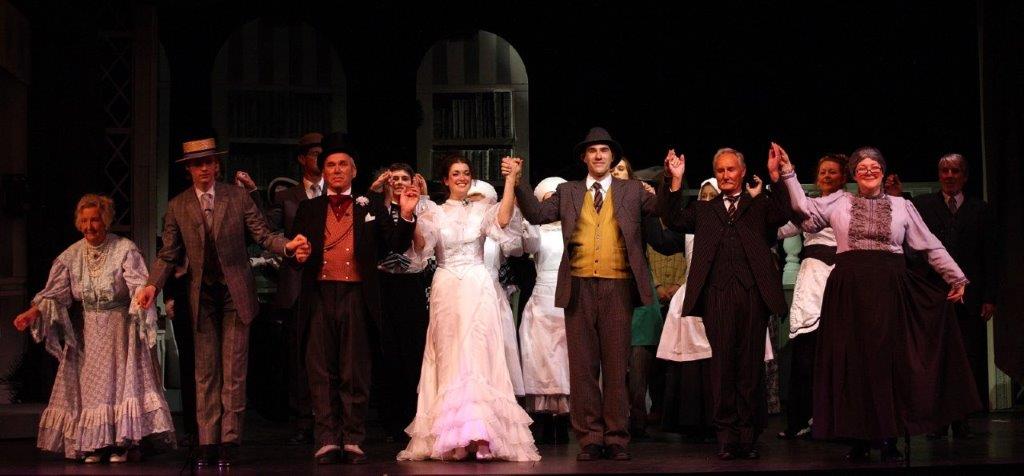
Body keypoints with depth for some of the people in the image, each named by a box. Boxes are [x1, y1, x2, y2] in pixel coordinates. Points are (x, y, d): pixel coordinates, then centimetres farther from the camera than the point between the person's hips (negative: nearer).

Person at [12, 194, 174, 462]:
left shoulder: (125, 249, -9)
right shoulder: (71, 255, 1)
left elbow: (139, 285, -18)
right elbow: (56, 292, -3)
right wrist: (33, 312, -18)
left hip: (120, 328, -3)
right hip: (87, 331, 3)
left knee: (120, 378, -7)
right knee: (88, 383, 1)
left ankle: (121, 443, -2)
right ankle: (92, 443, 8)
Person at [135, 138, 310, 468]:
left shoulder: (238, 197, 0)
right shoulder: (177, 207, 5)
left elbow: (263, 236, -3)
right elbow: (168, 255, 5)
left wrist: (287, 246, -23)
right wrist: (153, 285, -11)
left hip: (235, 293, -2)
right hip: (202, 296, 2)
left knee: (234, 372, -1)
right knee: (205, 373, 5)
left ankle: (230, 441, 3)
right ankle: (207, 442, 8)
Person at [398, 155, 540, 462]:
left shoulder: (481, 209, 8)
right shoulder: (435, 213, 9)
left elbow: (503, 220, -13)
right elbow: (421, 245, -7)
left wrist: (510, 181, -20)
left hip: (478, 289, -1)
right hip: (446, 290, 1)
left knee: (477, 356, -9)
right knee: (449, 358, 0)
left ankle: (479, 433, -14)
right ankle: (450, 438, 2)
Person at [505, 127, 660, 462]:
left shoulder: (632, 191, 11)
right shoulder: (568, 193, 14)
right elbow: (537, 214, 5)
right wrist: (518, 182, -5)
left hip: (618, 286, -1)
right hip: (579, 288, 1)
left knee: (616, 365, 3)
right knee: (583, 365, 2)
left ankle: (616, 438, 7)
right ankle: (590, 438, 7)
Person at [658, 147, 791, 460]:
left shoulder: (759, 205, 15)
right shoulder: (703, 211, 21)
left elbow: (782, 217, -4)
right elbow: (674, 221, 5)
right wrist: (675, 181, -5)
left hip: (753, 292, -1)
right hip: (717, 293, 1)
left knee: (750, 364, 1)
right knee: (723, 363, -2)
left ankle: (748, 436, 6)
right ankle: (726, 437, 2)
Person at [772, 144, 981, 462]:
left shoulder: (902, 206, 10)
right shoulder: (838, 202, 9)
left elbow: (931, 246, 12)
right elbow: (805, 210, -2)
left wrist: (956, 278, 11)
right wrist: (788, 174, -8)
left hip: (889, 290, 0)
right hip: (849, 289, 0)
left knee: (888, 359, -1)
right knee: (853, 360, 1)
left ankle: (890, 437, 4)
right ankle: (859, 437, 7)